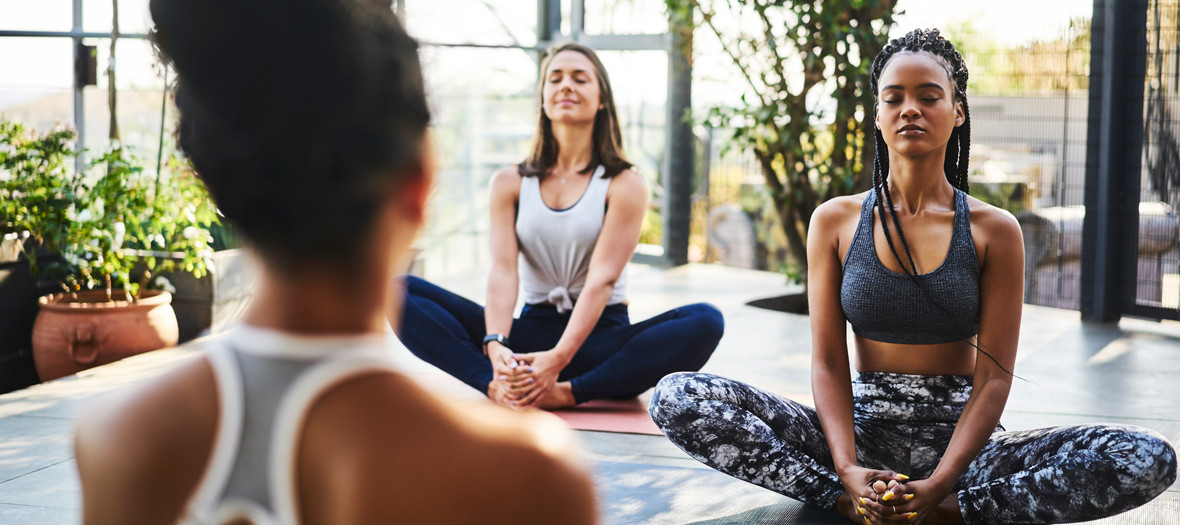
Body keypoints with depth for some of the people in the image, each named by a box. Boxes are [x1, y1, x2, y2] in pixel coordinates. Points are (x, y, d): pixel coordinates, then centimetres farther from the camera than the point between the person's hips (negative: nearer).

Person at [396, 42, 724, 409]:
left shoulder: (625, 185, -2)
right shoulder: (510, 183, 7)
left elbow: (602, 279, -14)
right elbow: (503, 269, -7)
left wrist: (558, 358, -29)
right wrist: (496, 345, -28)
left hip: (600, 335, -2)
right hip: (531, 331, 2)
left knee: (704, 323, -31)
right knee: (403, 294, -17)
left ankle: (566, 393, -39)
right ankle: (496, 385, -39)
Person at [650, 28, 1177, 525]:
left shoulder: (994, 231, 0)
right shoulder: (835, 221, 4)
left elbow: (994, 376, -6)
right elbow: (828, 363, -2)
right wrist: (849, 471, -21)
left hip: (960, 437, 0)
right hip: (864, 431, 1)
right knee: (678, 398, -21)